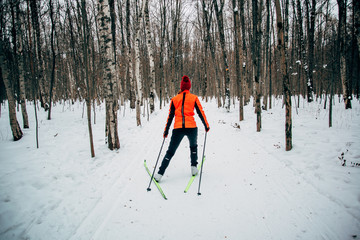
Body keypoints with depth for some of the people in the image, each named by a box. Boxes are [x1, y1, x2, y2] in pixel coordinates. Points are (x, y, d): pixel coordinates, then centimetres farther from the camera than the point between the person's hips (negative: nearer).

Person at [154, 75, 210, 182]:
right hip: (191, 127, 0)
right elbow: (201, 113, 7)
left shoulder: (174, 99, 10)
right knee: (193, 146, 29)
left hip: (178, 128, 1)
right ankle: (194, 167, 25)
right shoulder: (194, 98, 6)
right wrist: (206, 126, 17)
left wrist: (166, 130, 17)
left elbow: (170, 116, 11)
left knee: (170, 152, 10)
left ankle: (159, 174, 6)